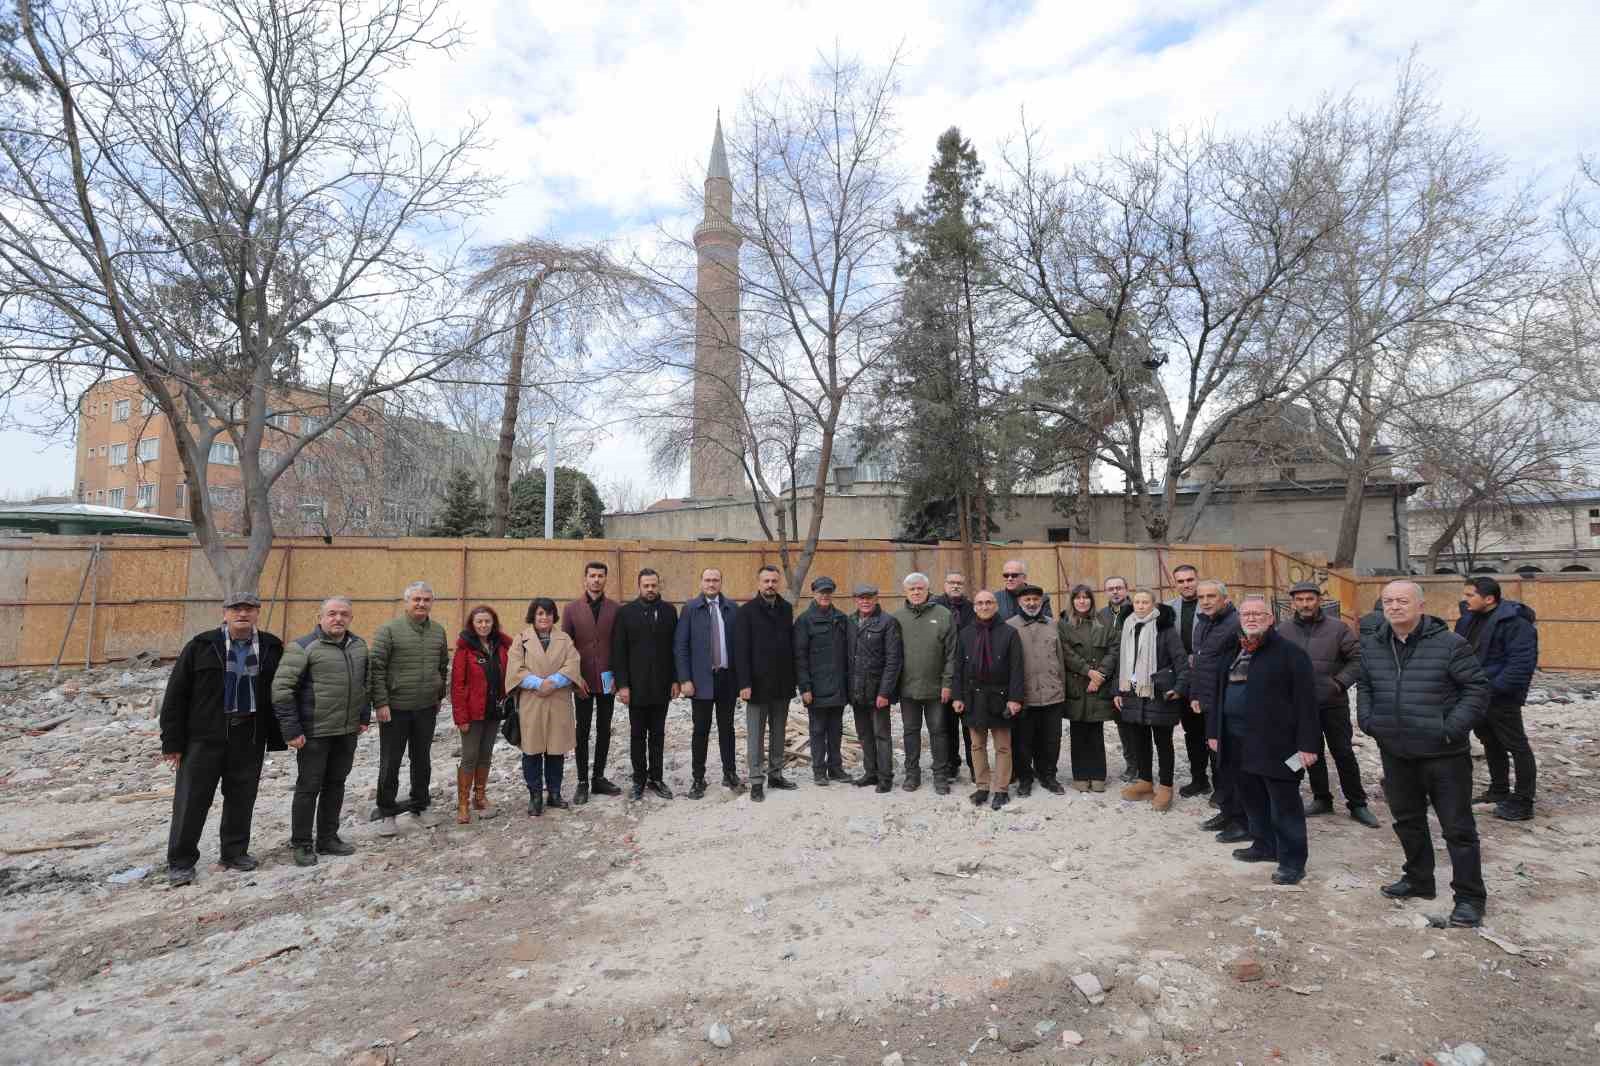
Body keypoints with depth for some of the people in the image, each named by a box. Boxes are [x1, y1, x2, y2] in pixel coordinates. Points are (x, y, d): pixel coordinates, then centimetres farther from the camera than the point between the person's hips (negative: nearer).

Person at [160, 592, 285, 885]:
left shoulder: (271, 648, 3)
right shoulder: (202, 645, -3)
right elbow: (176, 694, -2)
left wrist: (276, 738, 5)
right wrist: (172, 741, -5)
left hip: (249, 738, 2)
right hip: (204, 738, -2)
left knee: (242, 798, 11)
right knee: (192, 799, 3)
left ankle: (235, 852, 26)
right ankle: (180, 861, 18)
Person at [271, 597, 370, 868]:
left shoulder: (359, 646, 8)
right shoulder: (303, 647, -12)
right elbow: (281, 688, -14)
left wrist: (364, 716, 16)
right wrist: (291, 730, -16)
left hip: (348, 732, 6)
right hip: (314, 733, -6)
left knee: (335, 785, 15)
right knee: (308, 787, 4)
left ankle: (328, 838, 27)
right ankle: (302, 845, 18)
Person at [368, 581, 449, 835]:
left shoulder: (438, 631, 6)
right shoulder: (389, 629, -9)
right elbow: (376, 668, -11)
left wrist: (439, 696, 15)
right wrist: (380, 703, -14)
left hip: (427, 709, 4)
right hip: (395, 709, -4)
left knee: (422, 760, 14)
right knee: (390, 763, 5)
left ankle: (418, 806, 29)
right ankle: (387, 812, 19)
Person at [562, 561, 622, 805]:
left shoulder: (615, 609, 1)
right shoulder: (572, 609, 0)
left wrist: (617, 675, -4)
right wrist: (574, 675, -7)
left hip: (607, 681, 1)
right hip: (583, 682, -1)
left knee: (604, 730, 10)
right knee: (583, 731, 6)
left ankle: (599, 778, 22)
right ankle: (582, 782, 14)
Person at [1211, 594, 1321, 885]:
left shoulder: (1290, 652, -8)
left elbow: (1305, 700, -13)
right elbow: (1221, 694, 18)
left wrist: (1307, 743, -17)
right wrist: (1214, 731, 15)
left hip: (1276, 743, -7)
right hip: (1238, 742, 7)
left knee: (1284, 804, 2)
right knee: (1253, 799, 17)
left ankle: (1292, 860, 12)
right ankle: (1264, 845, 33)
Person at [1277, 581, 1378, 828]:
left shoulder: (1337, 628, -5)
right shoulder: (1283, 630, 0)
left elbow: (1357, 658, -3)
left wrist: (1340, 682, -11)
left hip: (1333, 703, -2)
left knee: (1344, 754, 5)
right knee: (1312, 753, 13)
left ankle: (1357, 804, 19)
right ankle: (1321, 799, 27)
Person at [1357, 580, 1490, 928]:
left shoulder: (1449, 644, -12)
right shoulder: (1371, 645, 4)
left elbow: (1477, 688, -9)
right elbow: (1364, 686, 17)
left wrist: (1452, 729, -17)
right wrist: (1367, 720, 4)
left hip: (1444, 755, -5)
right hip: (1396, 754, 5)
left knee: (1458, 827, 5)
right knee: (1407, 820, 18)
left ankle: (1470, 897, 18)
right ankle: (1418, 879, 35)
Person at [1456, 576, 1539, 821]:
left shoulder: (1514, 622, -18)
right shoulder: (1469, 617, 7)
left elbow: (1522, 662, -23)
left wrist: (1494, 688, -24)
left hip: (1501, 699, -9)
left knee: (1516, 746, 1)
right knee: (1491, 743, 20)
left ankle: (1523, 803, 9)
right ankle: (1499, 791, 34)